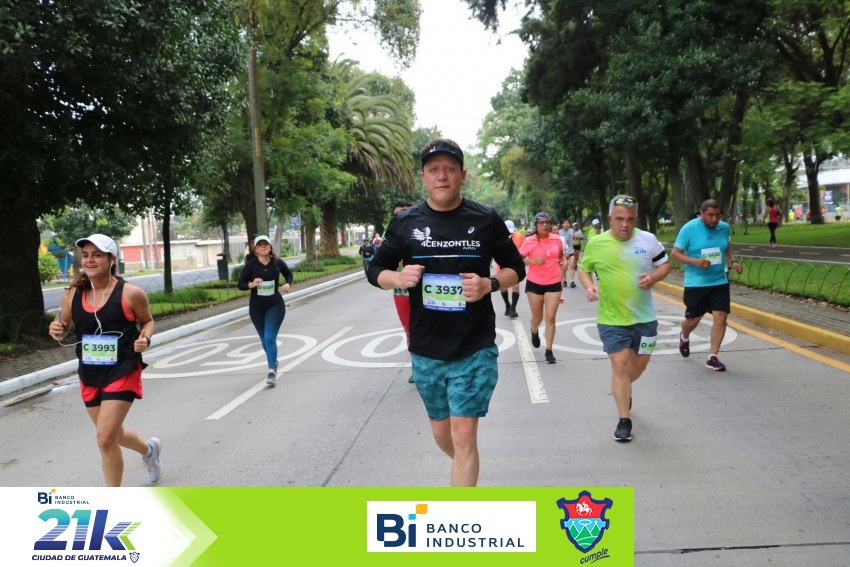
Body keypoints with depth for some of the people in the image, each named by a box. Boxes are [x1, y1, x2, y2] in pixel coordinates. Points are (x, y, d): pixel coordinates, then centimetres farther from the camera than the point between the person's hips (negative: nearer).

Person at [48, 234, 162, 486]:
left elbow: (147, 321, 3)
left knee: (105, 438, -10)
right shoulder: (73, 294, -2)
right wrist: (56, 330, -11)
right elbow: (63, 327, 12)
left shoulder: (130, 294, -12)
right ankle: (149, 449, 53)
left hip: (123, 373, -5)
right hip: (89, 375, 5)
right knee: (111, 434, 20)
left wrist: (145, 338, -17)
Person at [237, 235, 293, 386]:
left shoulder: (277, 263, -8)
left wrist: (288, 284, -9)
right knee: (264, 339, 18)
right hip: (256, 307, 2)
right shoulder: (251, 265, -10)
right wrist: (251, 284, -27)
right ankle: (273, 362, 44)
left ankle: (272, 371, -11)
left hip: (275, 305, -2)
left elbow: (289, 274, 11)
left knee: (270, 338, -16)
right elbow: (240, 284, -7)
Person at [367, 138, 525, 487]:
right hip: (426, 351, 3)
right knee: (441, 432, 18)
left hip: (475, 349, -3)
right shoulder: (405, 222, 0)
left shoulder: (486, 220, -3)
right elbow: (375, 271, 8)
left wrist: (489, 284, -15)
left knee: (464, 435, -5)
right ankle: (467, 473, 50)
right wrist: (399, 277, -14)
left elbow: (516, 269, 6)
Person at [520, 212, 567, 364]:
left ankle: (549, 351, 5)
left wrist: (564, 261, -2)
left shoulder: (557, 239, 0)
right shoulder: (529, 241, -10)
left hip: (554, 283, 1)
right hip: (534, 283, -1)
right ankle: (534, 331, 49)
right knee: (537, 318, 13)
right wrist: (533, 261, -23)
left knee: (550, 318, -4)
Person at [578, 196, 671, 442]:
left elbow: (665, 264, 8)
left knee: (639, 364, 16)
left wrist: (654, 277, -13)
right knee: (619, 365, -5)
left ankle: (623, 391, 49)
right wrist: (588, 285, -13)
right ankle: (624, 420, 7)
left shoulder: (648, 240, -4)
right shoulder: (596, 243, -7)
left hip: (644, 317, 3)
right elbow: (584, 269, 8)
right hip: (612, 319, -2)